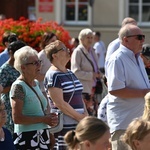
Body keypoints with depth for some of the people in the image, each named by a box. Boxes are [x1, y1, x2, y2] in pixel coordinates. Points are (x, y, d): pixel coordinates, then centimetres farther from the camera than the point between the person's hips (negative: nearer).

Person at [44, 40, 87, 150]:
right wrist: (80, 117, -15)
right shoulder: (53, 75, -10)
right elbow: (59, 103, -17)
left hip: (78, 125, 8)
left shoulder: (70, 73, 17)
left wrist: (85, 115, 3)